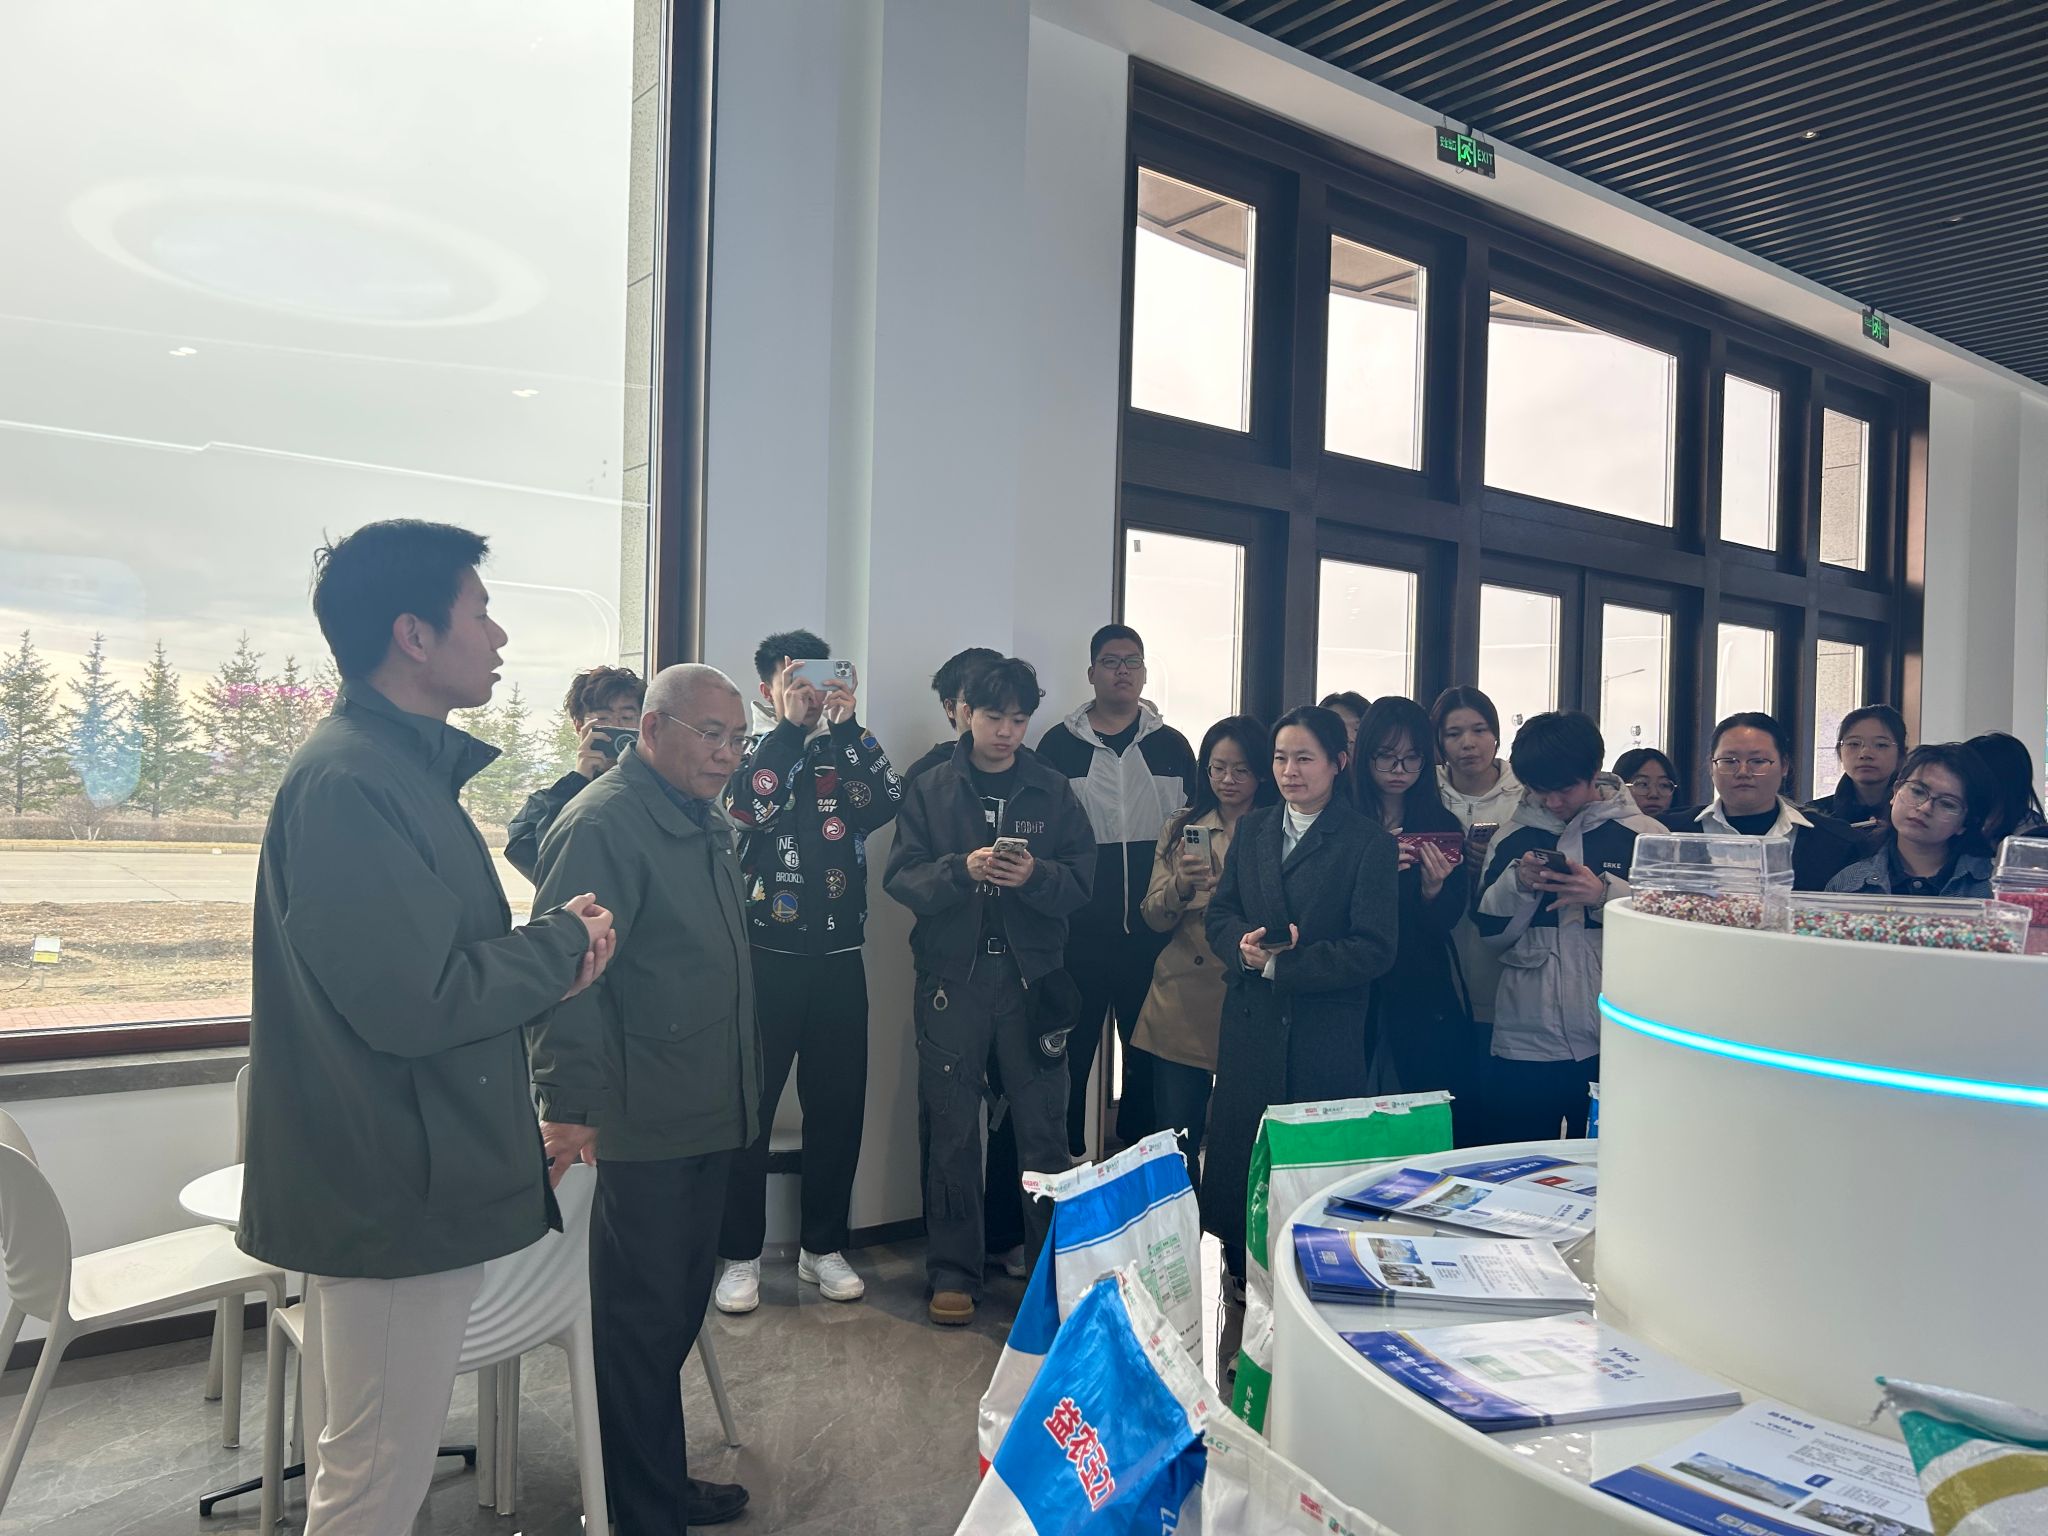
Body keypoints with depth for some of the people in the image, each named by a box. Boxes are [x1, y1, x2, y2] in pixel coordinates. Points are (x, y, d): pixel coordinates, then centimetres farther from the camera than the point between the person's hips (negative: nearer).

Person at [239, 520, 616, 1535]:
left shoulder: (407, 766, 12)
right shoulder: (349, 782, -21)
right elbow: (416, 1002, -26)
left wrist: (550, 948, -2)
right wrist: (563, 941, -11)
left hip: (419, 1180, 10)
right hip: (394, 1192, -10)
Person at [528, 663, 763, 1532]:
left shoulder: (708, 825, 15)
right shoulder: (604, 824, -16)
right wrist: (566, 1104, -27)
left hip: (711, 1116, 9)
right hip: (645, 1125, -9)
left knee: (678, 1307, 19)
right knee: (642, 1319, 3)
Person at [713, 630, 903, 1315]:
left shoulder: (847, 754, 10)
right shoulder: (747, 755, 4)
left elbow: (886, 802, -10)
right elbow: (749, 806, -17)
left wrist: (848, 723, -16)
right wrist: (791, 725, -17)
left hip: (838, 962, 3)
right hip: (764, 959, -2)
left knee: (838, 1106, 9)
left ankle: (822, 1246, 24)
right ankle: (740, 1255, 17)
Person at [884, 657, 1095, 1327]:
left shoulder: (1052, 790, 6)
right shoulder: (931, 790, 5)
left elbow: (1081, 880, 0)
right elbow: (901, 877, -3)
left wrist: (1035, 874, -19)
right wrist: (963, 869, -20)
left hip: (1032, 975, 0)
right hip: (952, 976, 0)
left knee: (1043, 1126, 4)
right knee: (950, 1128, 7)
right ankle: (953, 1272, 19)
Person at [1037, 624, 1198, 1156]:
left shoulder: (1172, 746, 8)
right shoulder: (1059, 745, 2)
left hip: (1152, 930, 2)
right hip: (1080, 931, -2)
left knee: (1148, 1051, 10)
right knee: (1072, 1051, 5)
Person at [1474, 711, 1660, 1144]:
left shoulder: (1644, 836, 0)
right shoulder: (1513, 837, 8)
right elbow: (1491, 933, 7)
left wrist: (1606, 894, -18)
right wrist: (1517, 885, -10)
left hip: (1614, 1046, -2)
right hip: (1522, 1046, 2)